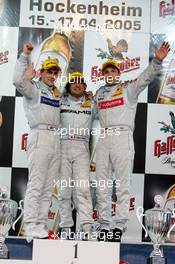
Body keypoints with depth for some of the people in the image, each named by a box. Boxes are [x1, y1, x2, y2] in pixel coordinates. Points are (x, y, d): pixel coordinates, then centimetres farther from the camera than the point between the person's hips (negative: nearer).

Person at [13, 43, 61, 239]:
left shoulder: (57, 93, 23)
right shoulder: (34, 88, 3)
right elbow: (18, 81, -15)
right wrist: (25, 56, -11)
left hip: (55, 139, 7)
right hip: (40, 136, -7)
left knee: (48, 186, 6)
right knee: (36, 184, -10)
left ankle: (41, 224, 10)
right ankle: (31, 226, -8)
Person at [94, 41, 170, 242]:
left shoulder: (129, 90, 11)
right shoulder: (99, 94, 23)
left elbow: (146, 77, -3)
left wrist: (157, 60, -18)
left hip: (122, 137, -4)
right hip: (103, 139, 4)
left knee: (122, 183, -5)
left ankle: (119, 225, -2)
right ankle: (104, 224, 10)